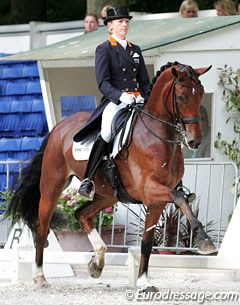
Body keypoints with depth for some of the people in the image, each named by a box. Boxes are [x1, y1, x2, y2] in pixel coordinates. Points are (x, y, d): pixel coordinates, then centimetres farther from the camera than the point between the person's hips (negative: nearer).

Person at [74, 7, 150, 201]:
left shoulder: (135, 50, 22)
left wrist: (144, 98, 3)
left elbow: (145, 81, 23)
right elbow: (103, 83, -7)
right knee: (107, 133, -33)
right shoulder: (104, 50, 4)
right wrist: (120, 96, -23)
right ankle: (88, 180, -33)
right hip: (114, 102, -6)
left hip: (137, 103, 6)